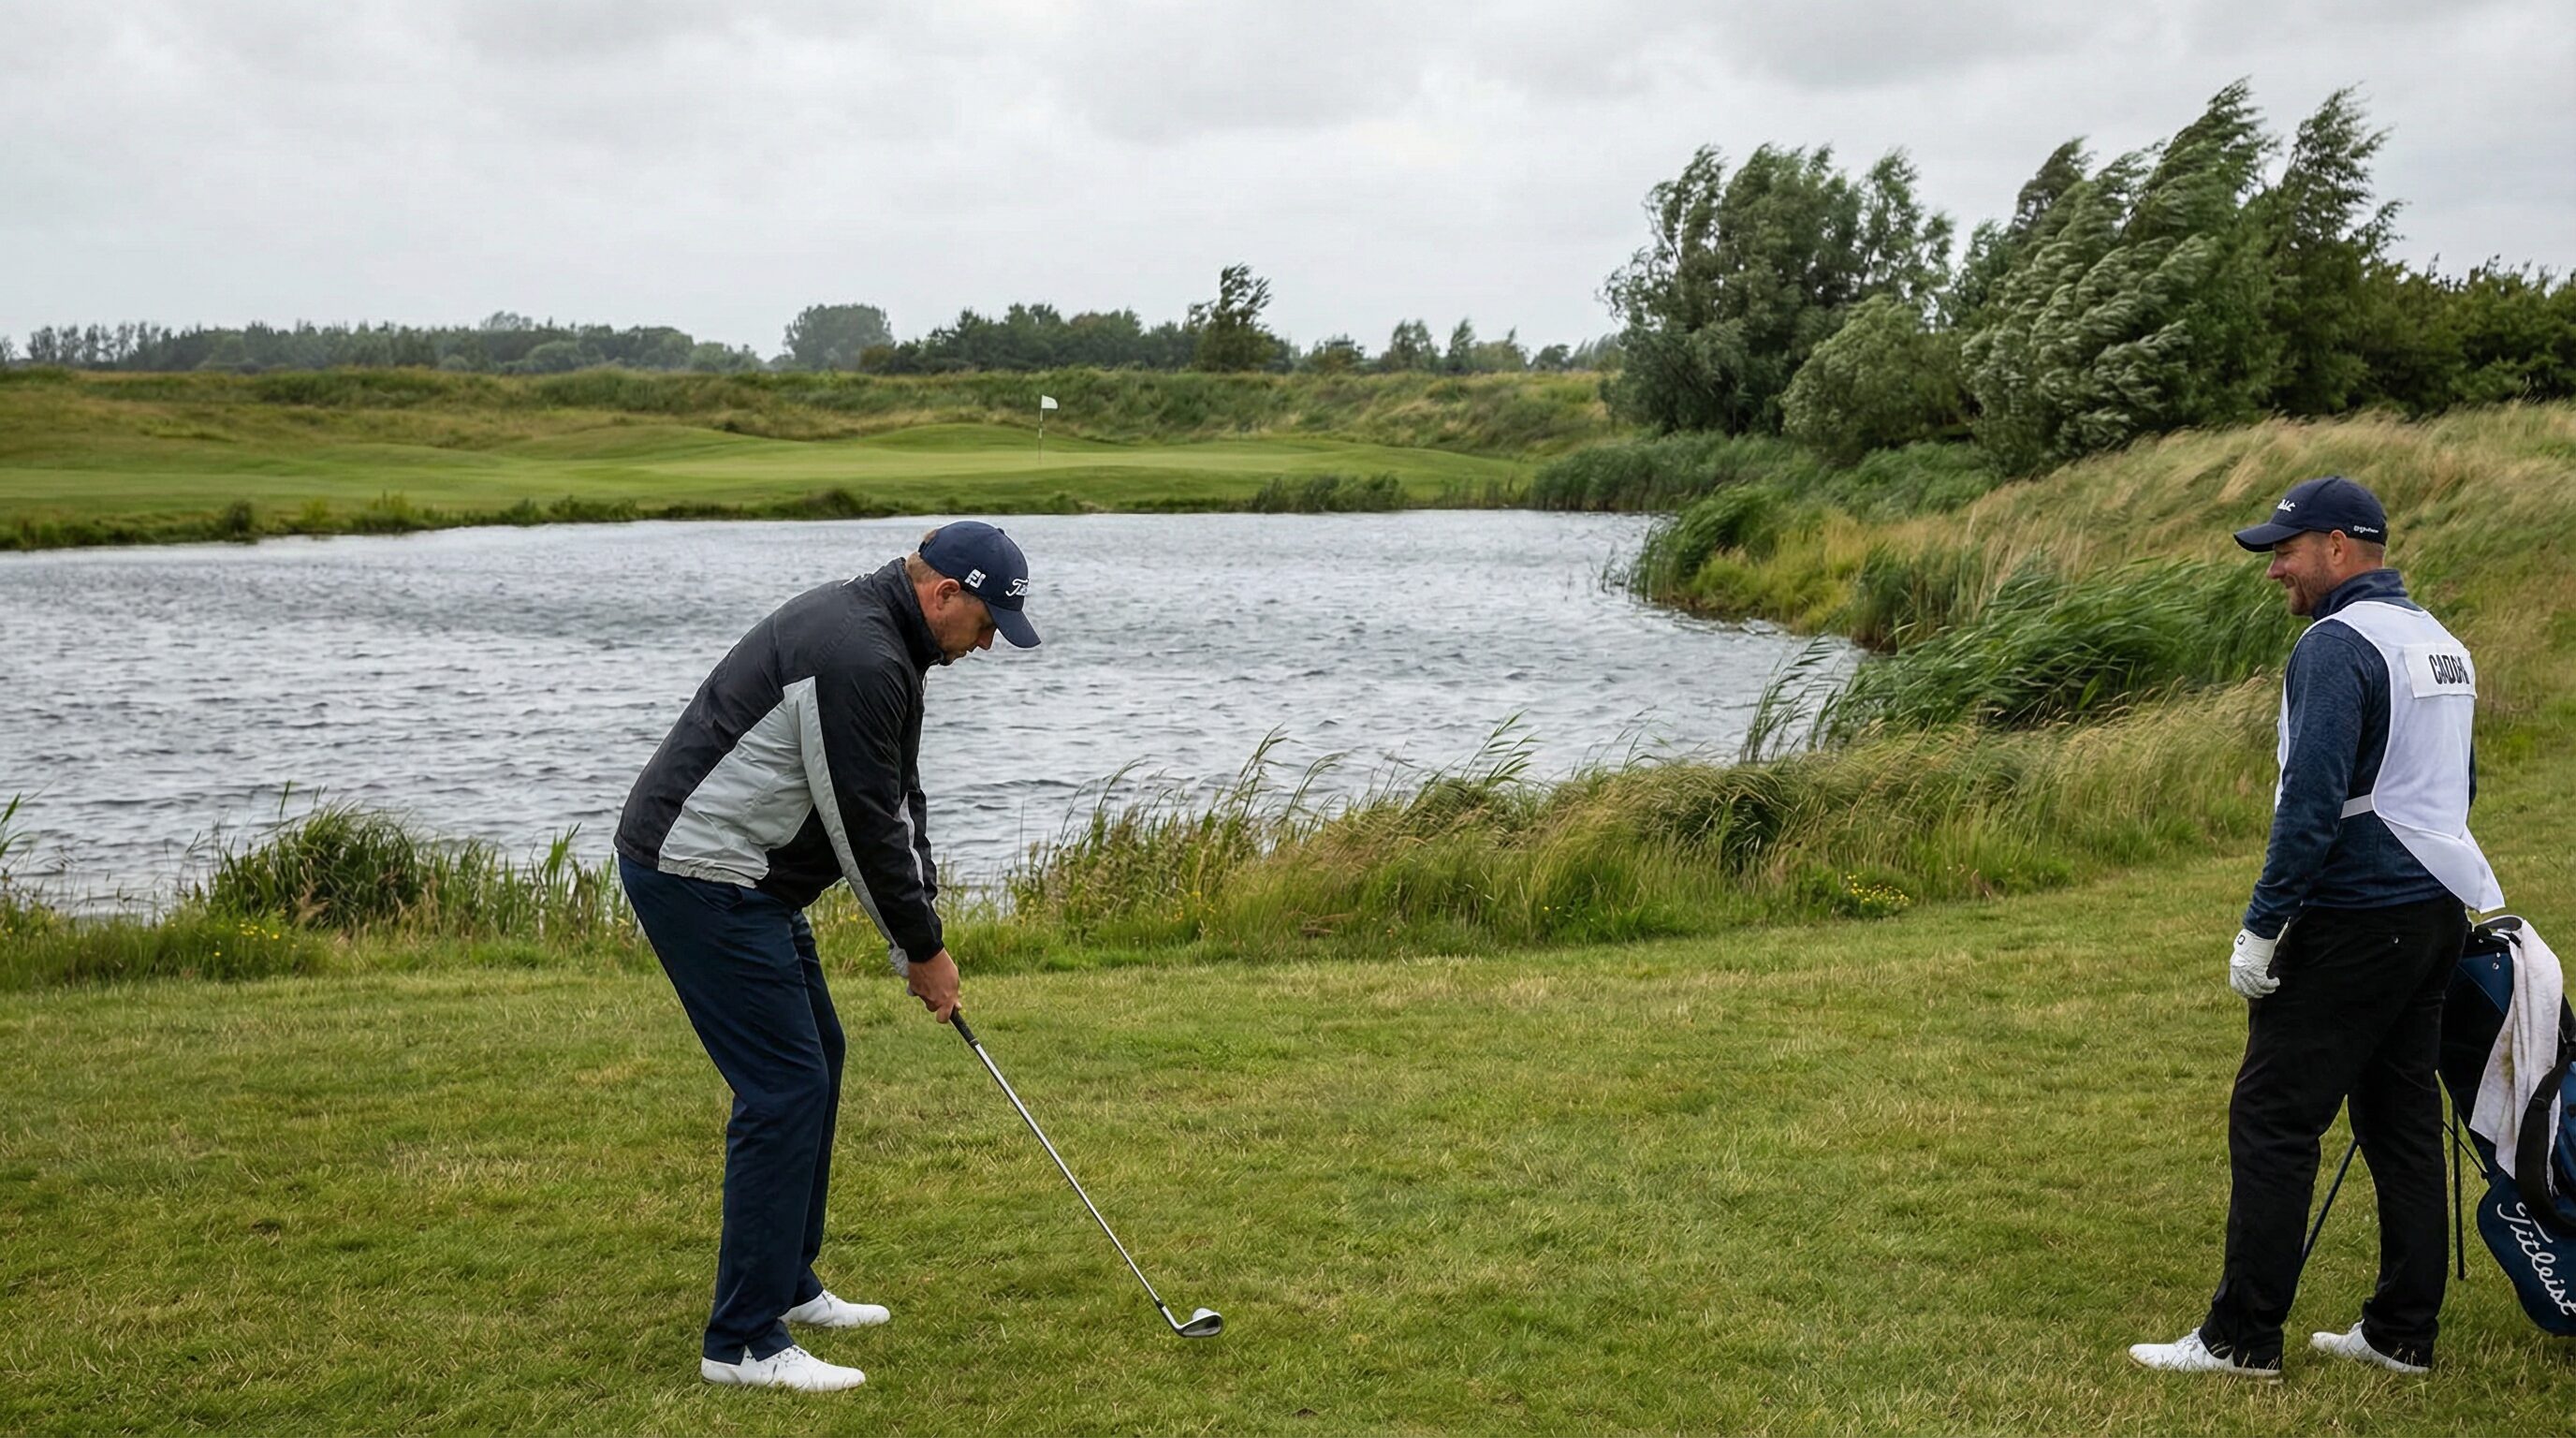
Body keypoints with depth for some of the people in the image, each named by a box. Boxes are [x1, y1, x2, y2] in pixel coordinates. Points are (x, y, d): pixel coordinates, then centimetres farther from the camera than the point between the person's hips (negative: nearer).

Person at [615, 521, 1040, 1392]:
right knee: (786, 1084, -10)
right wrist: (923, 949, -6)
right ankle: (744, 1343, -4)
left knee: (814, 1060, 18)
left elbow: (896, 801, 16)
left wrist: (919, 939, 11)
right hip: (700, 874, -11)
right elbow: (863, 826, -19)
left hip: (734, 873, 11)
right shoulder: (860, 659, -22)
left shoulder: (872, 636, 13)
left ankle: (784, 1285, 30)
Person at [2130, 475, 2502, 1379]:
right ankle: (2404, 1333, 19)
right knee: (2402, 1119, 13)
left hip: (2353, 923, -10)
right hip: (2437, 914, 10)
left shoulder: (2338, 645, -15)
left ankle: (2243, 1339, -2)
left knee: (2272, 1119, -5)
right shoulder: (2440, 642, 16)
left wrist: (2261, 927, -18)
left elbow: (2313, 798, -22)